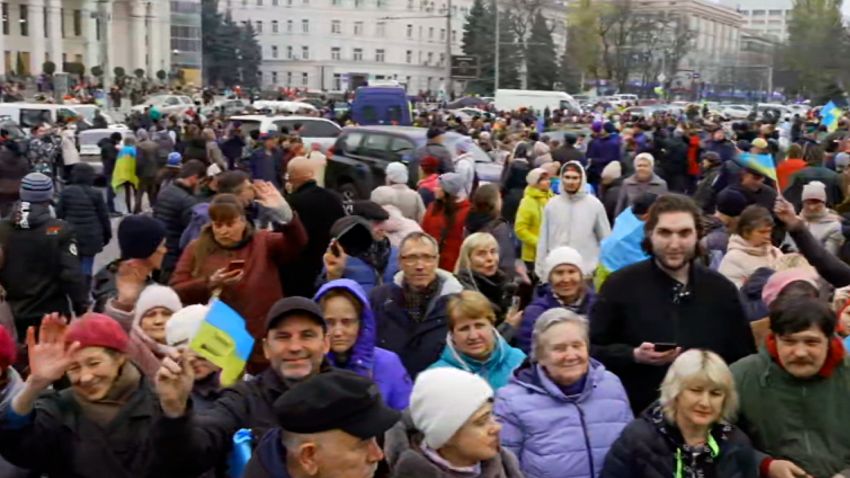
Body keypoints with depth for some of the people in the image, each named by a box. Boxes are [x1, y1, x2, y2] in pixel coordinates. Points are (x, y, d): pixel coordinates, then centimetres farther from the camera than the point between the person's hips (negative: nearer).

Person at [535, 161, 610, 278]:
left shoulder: (594, 205, -1)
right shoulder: (551, 205, 3)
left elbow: (605, 238, 2)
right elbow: (543, 240, 6)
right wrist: (540, 268, 4)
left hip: (587, 271, -1)